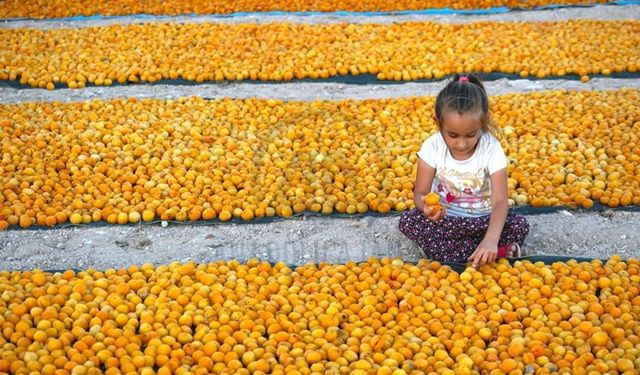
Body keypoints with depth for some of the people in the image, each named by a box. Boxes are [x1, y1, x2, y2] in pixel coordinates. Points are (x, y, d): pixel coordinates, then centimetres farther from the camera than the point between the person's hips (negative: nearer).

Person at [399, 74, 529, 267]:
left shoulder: (492, 150, -19)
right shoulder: (432, 147, -16)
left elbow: (500, 201, -27)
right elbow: (420, 193, -13)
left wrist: (491, 239, -45)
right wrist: (426, 206, -40)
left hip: (482, 220, -2)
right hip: (444, 218, 2)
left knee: (520, 225, -26)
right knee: (406, 221, -28)